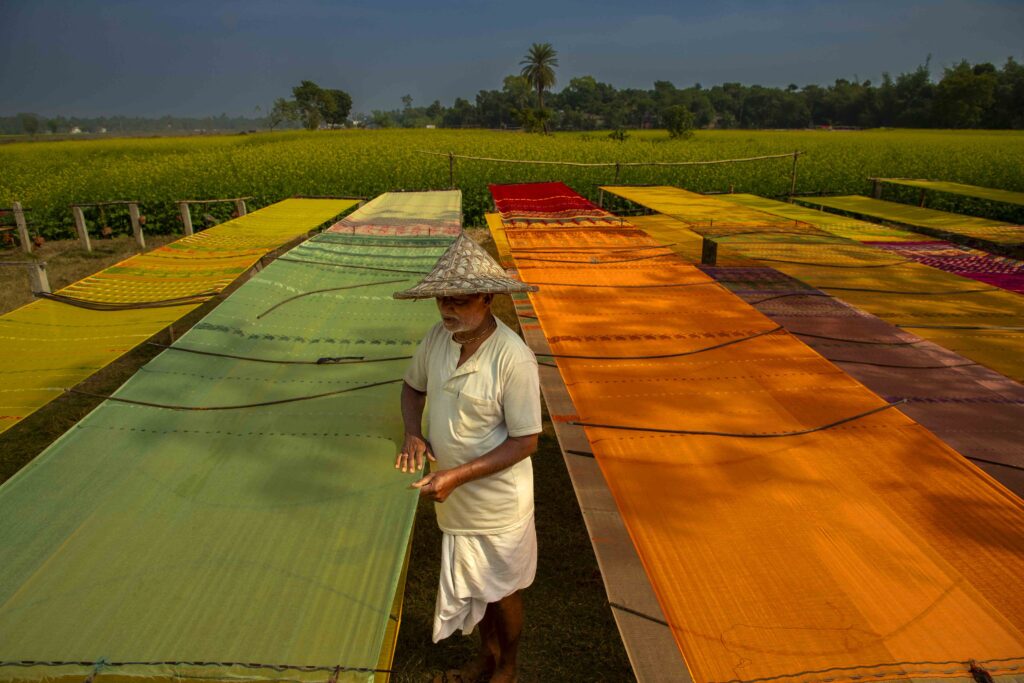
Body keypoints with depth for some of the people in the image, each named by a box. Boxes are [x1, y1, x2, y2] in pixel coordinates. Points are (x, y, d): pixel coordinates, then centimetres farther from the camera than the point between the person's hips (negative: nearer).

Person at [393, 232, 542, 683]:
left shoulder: (513, 359, -29)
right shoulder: (439, 337, -9)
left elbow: (525, 441, -23)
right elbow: (412, 386, 9)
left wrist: (458, 475, -29)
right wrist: (413, 432, -10)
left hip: (497, 503, -6)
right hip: (455, 497, 6)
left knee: (501, 591, 19)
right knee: (472, 584, 26)